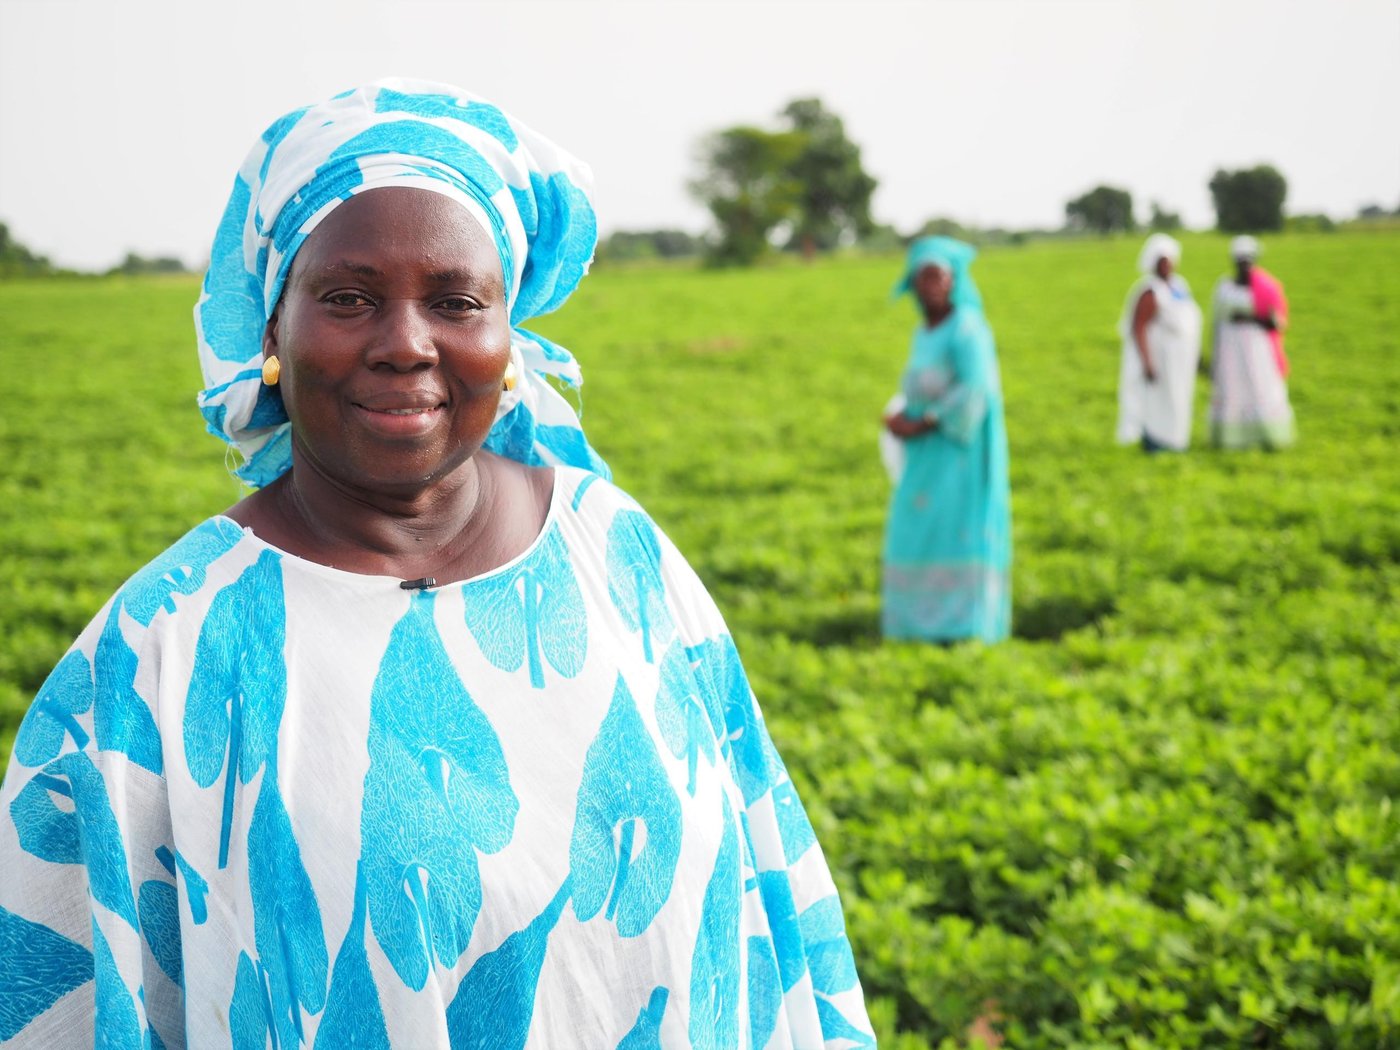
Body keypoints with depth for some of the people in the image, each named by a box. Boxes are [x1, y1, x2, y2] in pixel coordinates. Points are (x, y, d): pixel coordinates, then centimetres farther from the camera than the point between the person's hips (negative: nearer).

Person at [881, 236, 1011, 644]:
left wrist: (924, 424, -17)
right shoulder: (924, 332, 15)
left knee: (958, 530, -8)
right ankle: (925, 621, 12)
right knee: (916, 532, 7)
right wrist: (900, 414, 0)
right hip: (926, 453, 8)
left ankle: (965, 622, -5)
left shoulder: (966, 327, -11)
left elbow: (976, 390, -21)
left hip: (960, 448, -8)